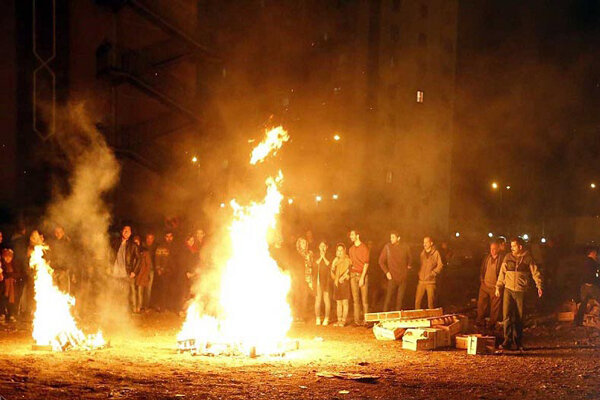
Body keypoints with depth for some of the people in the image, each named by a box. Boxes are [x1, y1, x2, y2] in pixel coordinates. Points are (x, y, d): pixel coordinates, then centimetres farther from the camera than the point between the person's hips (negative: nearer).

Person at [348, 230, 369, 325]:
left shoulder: (364, 248, -2)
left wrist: (362, 277, -13)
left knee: (364, 298, -5)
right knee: (355, 299, 2)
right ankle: (357, 320, 3)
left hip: (362, 274, -5)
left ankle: (365, 320, -2)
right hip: (353, 275, 5)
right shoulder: (351, 249, 16)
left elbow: (366, 263, -7)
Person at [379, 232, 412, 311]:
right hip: (392, 277, -3)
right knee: (388, 298, -8)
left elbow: (409, 258, 22)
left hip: (403, 278, 3)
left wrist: (408, 266, 10)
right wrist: (386, 272, -5)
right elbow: (381, 261, 3)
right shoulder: (387, 247, -3)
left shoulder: (405, 247, 4)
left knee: (400, 299, 6)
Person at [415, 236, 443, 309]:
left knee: (431, 302, -2)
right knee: (417, 301, 0)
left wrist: (433, 273, -11)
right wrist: (419, 273, 12)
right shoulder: (422, 253, 13)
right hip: (421, 281, 4)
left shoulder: (436, 253, -2)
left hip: (431, 281, -4)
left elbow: (440, 265, -3)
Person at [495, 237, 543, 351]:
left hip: (521, 291, -1)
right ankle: (507, 341, -4)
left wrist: (539, 286, -10)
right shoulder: (508, 257, 6)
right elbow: (502, 273, 12)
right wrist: (498, 287, 9)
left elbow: (535, 273, 0)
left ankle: (518, 342, 16)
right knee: (507, 315, -7)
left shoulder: (527, 258, -1)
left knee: (519, 318, 6)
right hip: (508, 290, 2)